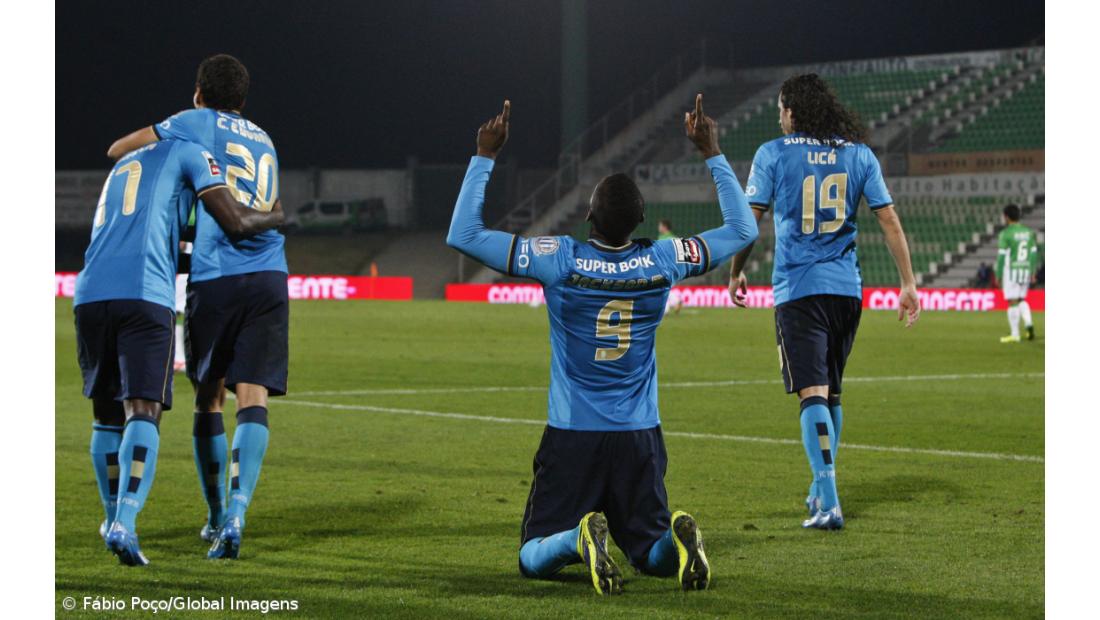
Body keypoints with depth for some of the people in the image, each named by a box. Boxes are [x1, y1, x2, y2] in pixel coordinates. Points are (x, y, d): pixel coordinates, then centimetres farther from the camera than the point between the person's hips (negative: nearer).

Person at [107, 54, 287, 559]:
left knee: (209, 398, 12)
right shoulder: (263, 141, 24)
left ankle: (216, 518, 18)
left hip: (213, 277, -3)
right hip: (269, 277, 3)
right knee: (252, 397, -7)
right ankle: (237, 511, -26)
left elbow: (118, 151, 11)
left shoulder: (197, 123, 8)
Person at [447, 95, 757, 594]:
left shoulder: (558, 260, -12)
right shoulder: (662, 262, -5)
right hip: (639, 439, 2)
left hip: (571, 438, -2)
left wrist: (484, 157, -1)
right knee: (651, 552, 15)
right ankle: (678, 536, -21)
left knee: (534, 559, 7)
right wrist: (712, 154, 17)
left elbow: (462, 235, -7)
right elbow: (742, 230, 12)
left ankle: (580, 538, -28)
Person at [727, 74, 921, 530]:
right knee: (831, 391, 18)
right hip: (847, 288, 4)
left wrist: (736, 272, 12)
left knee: (812, 393, -9)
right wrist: (908, 283, 8)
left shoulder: (773, 154, -1)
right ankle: (821, 489, 29)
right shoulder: (859, 154, 8)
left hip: (798, 288, -4)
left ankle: (828, 504, -19)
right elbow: (889, 220, 5)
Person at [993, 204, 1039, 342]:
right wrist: (1033, 273, 12)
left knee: (1012, 301, -1)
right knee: (1021, 300, 18)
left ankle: (1014, 334, 1)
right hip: (1025, 269, 6)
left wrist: (998, 276, -6)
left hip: (1011, 270, -6)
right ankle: (1028, 323, -4)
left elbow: (1001, 256, -12)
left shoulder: (1005, 234, -11)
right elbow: (1034, 254, 7)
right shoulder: (1028, 232, 7)